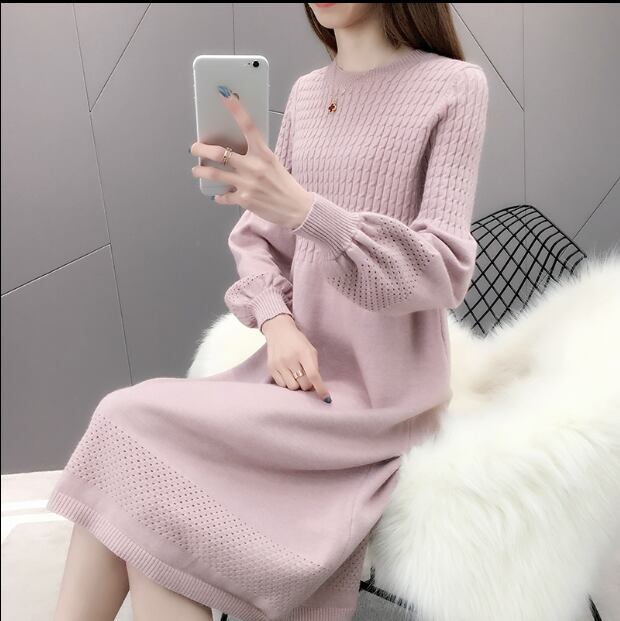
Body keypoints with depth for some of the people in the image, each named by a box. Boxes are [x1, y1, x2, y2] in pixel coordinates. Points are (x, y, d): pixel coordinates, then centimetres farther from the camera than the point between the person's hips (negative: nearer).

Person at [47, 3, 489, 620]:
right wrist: (276, 320, -8)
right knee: (145, 496, -14)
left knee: (134, 428, -17)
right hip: (298, 368, 5)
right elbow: (259, 237, 13)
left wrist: (305, 209, -28)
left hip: (380, 392, -5)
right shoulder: (306, 91, 12)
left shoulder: (453, 86, -5)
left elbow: (443, 270, -14)